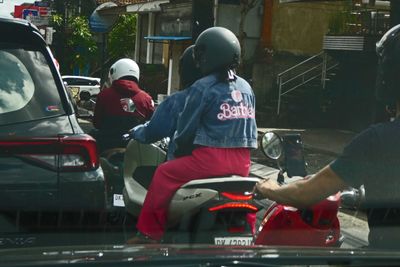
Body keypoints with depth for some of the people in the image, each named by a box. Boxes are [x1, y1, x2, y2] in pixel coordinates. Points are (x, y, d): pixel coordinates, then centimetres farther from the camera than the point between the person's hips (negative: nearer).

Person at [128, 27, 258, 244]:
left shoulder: (202, 88, -8)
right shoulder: (245, 87, 13)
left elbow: (186, 129, -5)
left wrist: (179, 149, 14)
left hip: (211, 158, -6)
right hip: (242, 163, 7)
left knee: (164, 174, 10)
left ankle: (149, 233, 12)